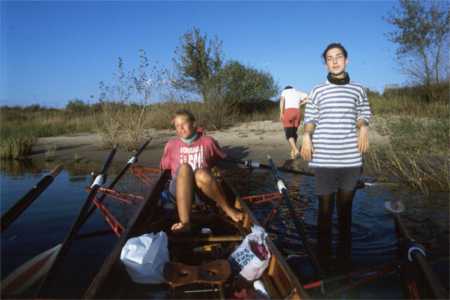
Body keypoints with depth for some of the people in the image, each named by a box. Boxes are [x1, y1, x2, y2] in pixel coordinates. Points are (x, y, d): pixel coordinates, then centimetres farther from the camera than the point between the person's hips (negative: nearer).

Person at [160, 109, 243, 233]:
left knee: (201, 174, -36)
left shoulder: (208, 142, 10)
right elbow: (164, 168, 22)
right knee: (184, 167, -33)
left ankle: (227, 209, -16)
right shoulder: (171, 145, 13)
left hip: (203, 188, -1)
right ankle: (184, 222, -41)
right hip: (179, 188, 1)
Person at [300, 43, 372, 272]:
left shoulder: (358, 90, 9)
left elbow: (363, 116, 14)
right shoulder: (317, 91, 6)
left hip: (350, 158, 1)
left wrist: (364, 128, -7)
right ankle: (324, 256, 18)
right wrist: (306, 136, -12)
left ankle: (345, 255, 24)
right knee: (325, 207, 6)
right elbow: (310, 119, 6)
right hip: (324, 159, -1)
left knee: (345, 208, 11)